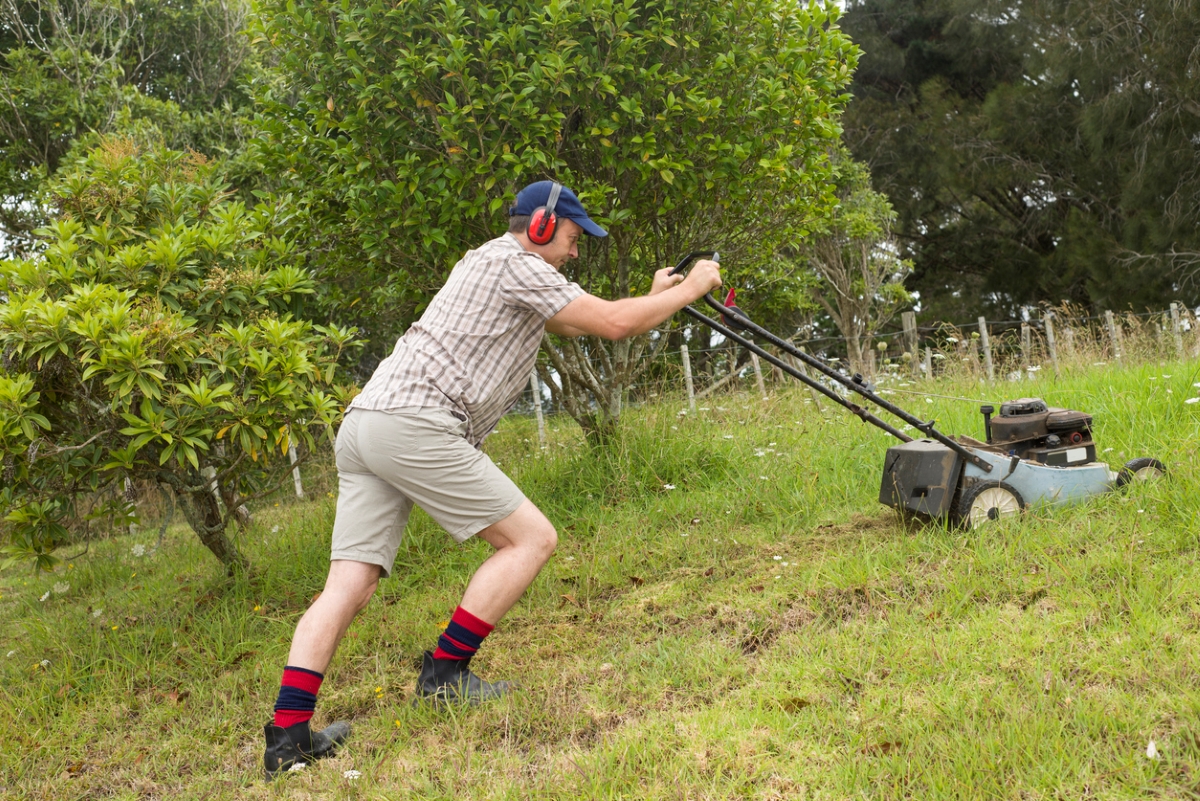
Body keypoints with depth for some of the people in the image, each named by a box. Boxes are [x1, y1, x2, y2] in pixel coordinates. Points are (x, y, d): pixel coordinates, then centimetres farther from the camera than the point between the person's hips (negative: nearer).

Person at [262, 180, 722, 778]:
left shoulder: (490, 262, 28)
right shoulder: (515, 262, -1)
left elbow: (574, 325, 35)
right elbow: (612, 325, -5)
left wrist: (654, 297, 30)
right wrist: (691, 289, 8)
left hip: (363, 425, 10)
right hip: (414, 425, -10)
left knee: (350, 584, 2)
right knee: (532, 538, -1)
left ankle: (288, 735, -5)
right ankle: (444, 673, 1)